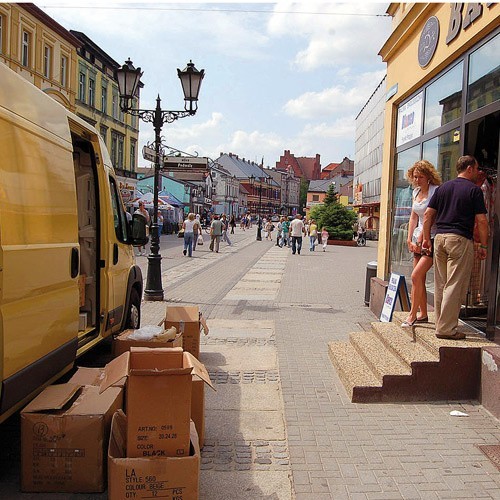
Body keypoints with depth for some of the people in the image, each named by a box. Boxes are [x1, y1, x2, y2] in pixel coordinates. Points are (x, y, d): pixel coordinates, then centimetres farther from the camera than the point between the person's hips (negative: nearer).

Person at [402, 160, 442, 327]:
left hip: (432, 239, -8)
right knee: (420, 279, 10)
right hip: (418, 238, 8)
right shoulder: (416, 192, 13)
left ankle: (412, 315, -4)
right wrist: (410, 239, 8)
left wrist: (420, 240, -17)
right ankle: (423, 314, 21)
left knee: (416, 276, -14)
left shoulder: (436, 191, -12)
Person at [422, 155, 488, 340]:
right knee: (455, 286, -3)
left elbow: (428, 215, 10)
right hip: (460, 239, -6)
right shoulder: (474, 190, -2)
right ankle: (446, 329, -1)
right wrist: (483, 245, 1)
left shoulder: (442, 188, 14)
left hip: (440, 237, 6)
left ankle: (442, 324, 19)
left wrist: (427, 238, 14)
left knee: (440, 285, 11)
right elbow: (481, 221, -6)